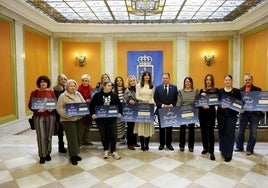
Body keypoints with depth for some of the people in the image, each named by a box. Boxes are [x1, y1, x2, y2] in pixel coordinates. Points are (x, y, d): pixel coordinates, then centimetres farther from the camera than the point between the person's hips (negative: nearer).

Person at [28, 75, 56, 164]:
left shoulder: (51, 92, 5)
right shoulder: (34, 93, 0)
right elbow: (30, 105, 0)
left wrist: (52, 108, -13)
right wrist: (37, 110, -17)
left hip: (50, 116, 2)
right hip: (38, 117, -1)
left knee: (49, 136, 8)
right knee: (41, 137, 0)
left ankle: (48, 153, 24)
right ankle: (42, 155, 14)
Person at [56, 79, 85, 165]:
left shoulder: (78, 94, 8)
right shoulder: (62, 96, -7)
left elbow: (84, 103, 11)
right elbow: (59, 108, -10)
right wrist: (67, 115, -22)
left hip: (79, 119, 5)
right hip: (68, 120, -5)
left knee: (79, 137, 11)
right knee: (72, 138, -2)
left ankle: (75, 153, 28)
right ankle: (72, 156, 13)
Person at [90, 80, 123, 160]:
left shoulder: (114, 95, 1)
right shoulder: (97, 95, -4)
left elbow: (119, 105, 7)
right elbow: (92, 105, -1)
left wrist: (120, 113, -6)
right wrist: (92, 114, -12)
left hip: (112, 118, 1)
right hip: (101, 119, -1)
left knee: (113, 135, 1)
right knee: (104, 135, 10)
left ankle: (113, 151, 18)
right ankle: (106, 150, 29)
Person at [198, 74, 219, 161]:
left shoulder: (216, 90, 1)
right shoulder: (201, 90, 10)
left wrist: (209, 106, -20)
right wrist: (202, 105, -13)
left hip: (211, 113, -3)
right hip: (202, 113, 3)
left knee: (211, 132, -4)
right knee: (203, 131, 10)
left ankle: (211, 152, 3)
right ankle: (205, 148, 27)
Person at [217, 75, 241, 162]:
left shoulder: (236, 91, 3)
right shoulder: (220, 91, 6)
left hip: (232, 115, -1)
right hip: (221, 114, 2)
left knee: (229, 133, -2)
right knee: (221, 132, 9)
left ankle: (228, 154, 7)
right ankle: (223, 150, 28)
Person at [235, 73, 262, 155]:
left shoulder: (257, 89, -1)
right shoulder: (240, 90, 1)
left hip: (255, 113, -1)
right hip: (244, 113, 1)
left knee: (253, 132, 7)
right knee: (240, 130, 10)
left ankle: (250, 149, 21)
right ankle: (239, 147, 26)